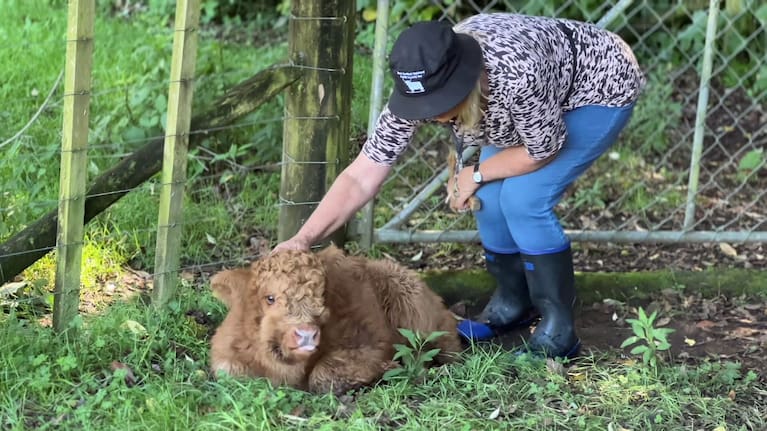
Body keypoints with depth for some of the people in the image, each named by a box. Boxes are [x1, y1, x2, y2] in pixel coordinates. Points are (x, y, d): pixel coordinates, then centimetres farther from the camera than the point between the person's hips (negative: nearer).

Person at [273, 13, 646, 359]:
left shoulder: (514, 73, -44)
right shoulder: (419, 87, -26)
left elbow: (543, 151, -25)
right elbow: (361, 177, -25)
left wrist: (476, 174, -13)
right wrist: (304, 238, -35)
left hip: (602, 85, -6)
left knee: (524, 198, -20)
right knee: (490, 196, -6)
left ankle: (558, 333, -8)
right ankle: (512, 304, 18)